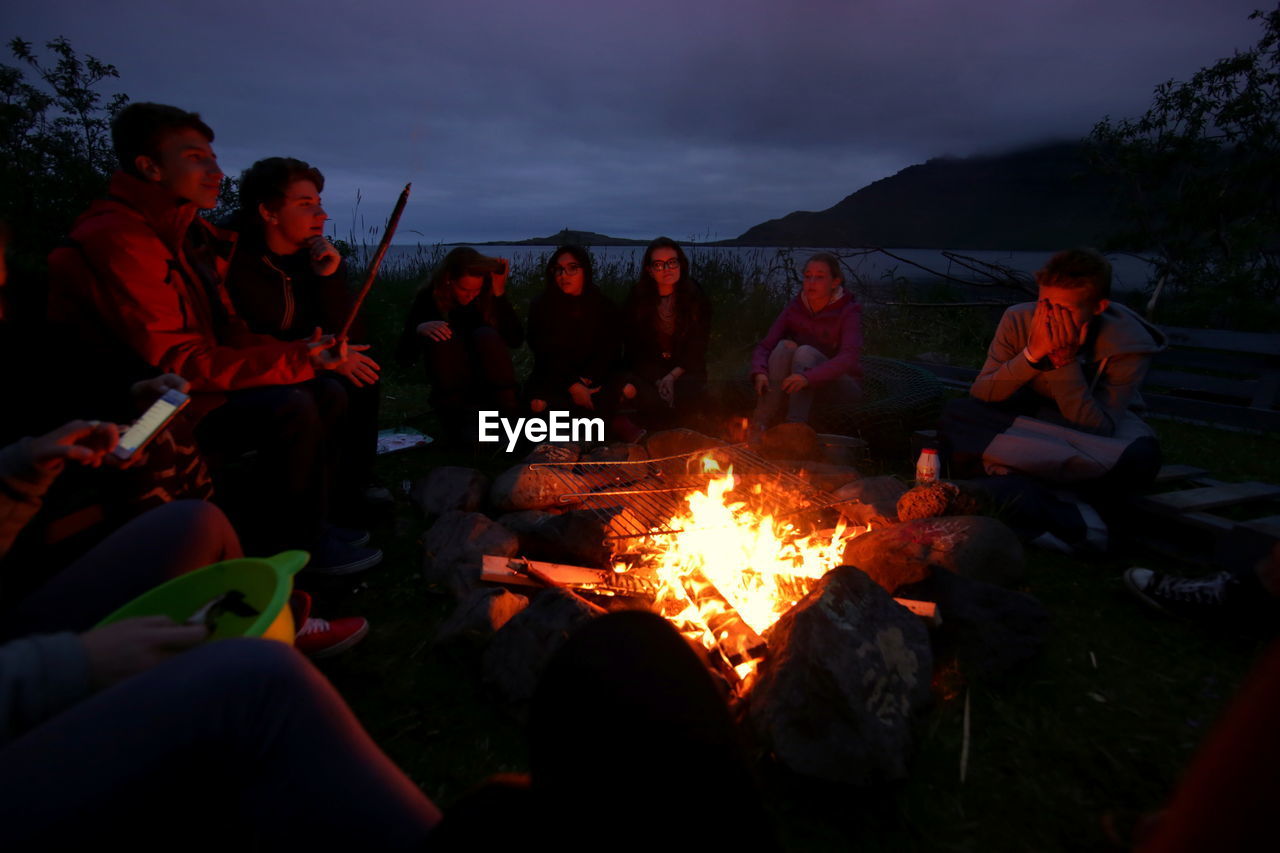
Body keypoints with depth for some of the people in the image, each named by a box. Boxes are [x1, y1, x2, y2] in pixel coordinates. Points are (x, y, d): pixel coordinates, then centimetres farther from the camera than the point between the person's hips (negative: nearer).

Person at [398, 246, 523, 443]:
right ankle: (456, 418, -27)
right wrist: (419, 329, -30)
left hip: (488, 381, 1)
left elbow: (516, 340, -18)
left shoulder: (487, 296, -5)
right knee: (442, 338, -26)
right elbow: (404, 355, -9)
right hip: (449, 384, 0)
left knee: (486, 336, -26)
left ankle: (506, 417, -27)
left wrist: (499, 294, -22)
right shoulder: (429, 298, -7)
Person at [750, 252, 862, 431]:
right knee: (785, 346, -24)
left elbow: (849, 357, -28)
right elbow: (764, 346, -9)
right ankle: (761, 423, -34)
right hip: (801, 389, 3)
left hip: (839, 387, -3)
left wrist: (809, 377, -45)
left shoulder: (849, 311, -12)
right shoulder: (795, 307, -1)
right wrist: (760, 372, -31)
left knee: (805, 352, -28)